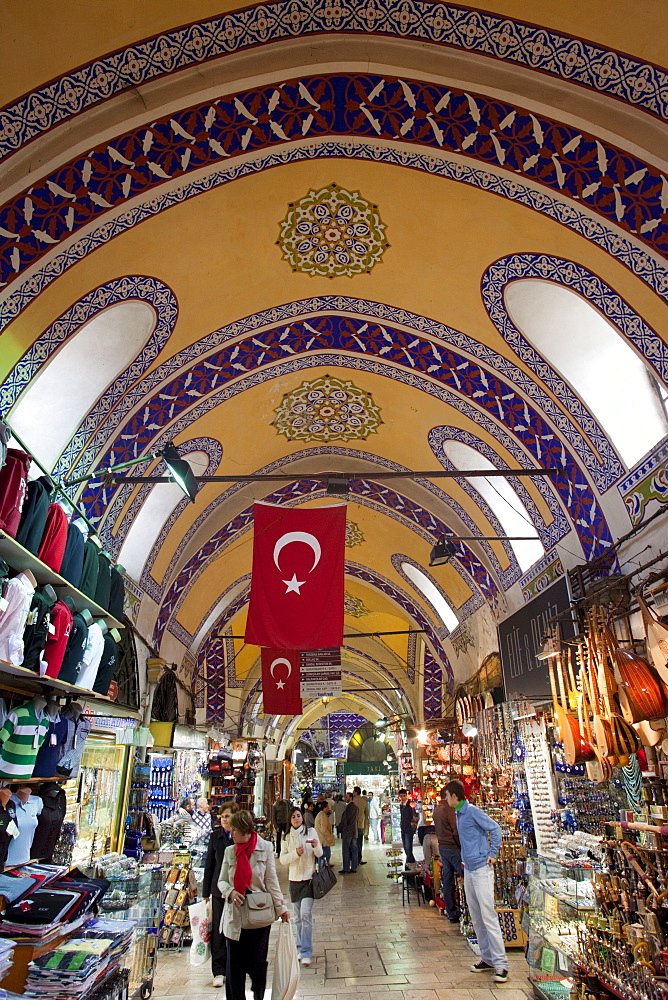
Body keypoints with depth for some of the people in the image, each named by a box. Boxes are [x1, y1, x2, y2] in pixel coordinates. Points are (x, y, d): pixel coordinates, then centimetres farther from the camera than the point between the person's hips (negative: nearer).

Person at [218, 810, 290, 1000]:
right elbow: (221, 881, 8)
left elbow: (271, 881, -2)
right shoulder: (230, 851, 0)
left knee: (257, 964, 10)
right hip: (234, 915, 2)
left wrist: (281, 908, -3)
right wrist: (230, 892, -13)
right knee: (234, 966, 8)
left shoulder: (265, 848, -7)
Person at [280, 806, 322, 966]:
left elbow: (319, 854, 1)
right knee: (297, 917, 12)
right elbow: (282, 859, -1)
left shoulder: (311, 832, -4)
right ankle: (300, 948, 26)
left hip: (308, 878, -3)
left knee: (305, 915, -11)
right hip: (294, 879, 3)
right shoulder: (287, 837, 3)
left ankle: (306, 952, -4)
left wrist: (316, 846, -21)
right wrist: (296, 853, -16)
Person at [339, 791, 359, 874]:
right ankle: (354, 868, 16)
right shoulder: (355, 806, 10)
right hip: (354, 831, 9)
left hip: (347, 831, -9)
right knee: (354, 850, 11)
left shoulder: (349, 806, -17)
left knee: (346, 851, -2)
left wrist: (342, 827, -2)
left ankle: (346, 869, 1)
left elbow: (345, 819, -17)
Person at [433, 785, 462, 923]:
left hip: (442, 847, 9)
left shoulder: (436, 810, 10)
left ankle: (451, 913, 19)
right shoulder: (449, 810, -19)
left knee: (447, 880, 12)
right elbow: (456, 832, -19)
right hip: (453, 848, -8)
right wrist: (463, 846, -10)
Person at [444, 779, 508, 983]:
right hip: (469, 869, 9)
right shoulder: (458, 813, 10)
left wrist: (493, 854, -14)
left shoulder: (472, 811, -16)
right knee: (476, 918, 14)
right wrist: (465, 859, 14)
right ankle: (487, 958, 24)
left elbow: (494, 828, -18)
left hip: (481, 868, -9)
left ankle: (500, 964, -1)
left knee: (488, 916, -7)